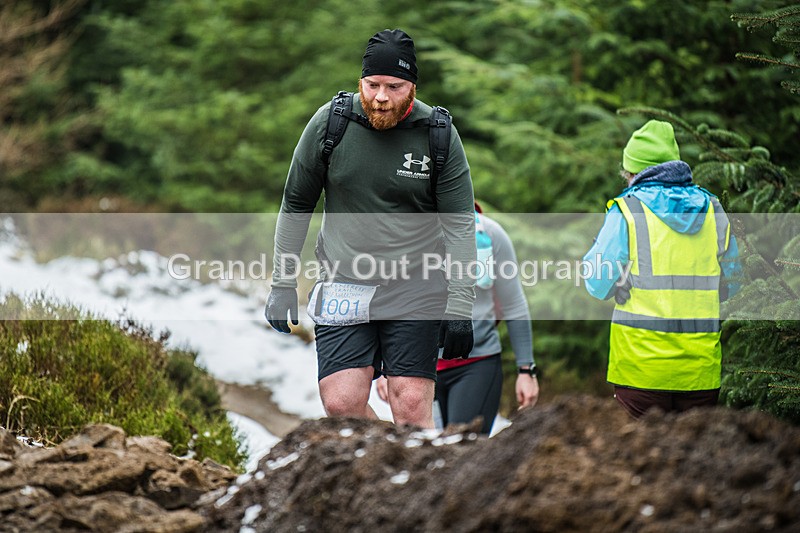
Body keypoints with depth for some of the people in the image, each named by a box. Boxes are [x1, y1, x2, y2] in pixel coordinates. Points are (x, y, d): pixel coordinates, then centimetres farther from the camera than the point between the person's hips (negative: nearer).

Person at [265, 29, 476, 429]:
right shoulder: (329, 122, -3)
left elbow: (460, 225, -4)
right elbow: (296, 205, 7)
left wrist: (460, 308, -8)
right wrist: (283, 284, 5)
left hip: (416, 290, -2)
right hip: (343, 287, 2)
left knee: (411, 408, -9)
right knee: (341, 405, -7)